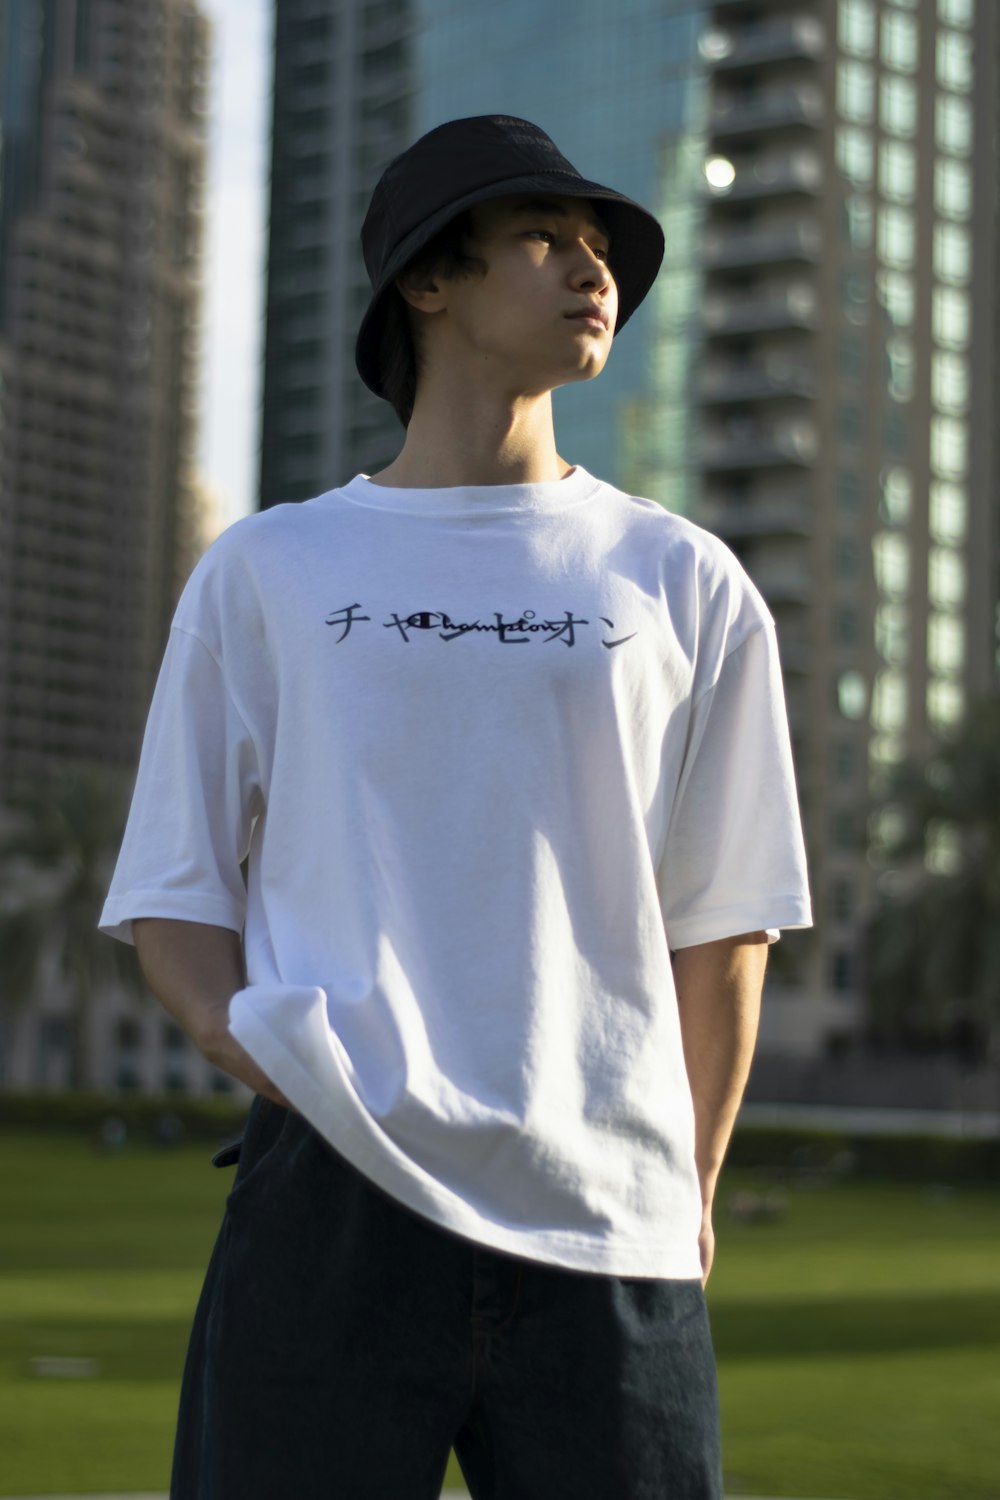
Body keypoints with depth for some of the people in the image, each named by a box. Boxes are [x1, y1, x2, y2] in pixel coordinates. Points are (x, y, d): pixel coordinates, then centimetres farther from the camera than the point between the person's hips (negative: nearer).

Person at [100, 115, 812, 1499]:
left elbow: (720, 922, 16)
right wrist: (237, 1027, -7)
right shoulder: (267, 575, 13)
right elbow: (172, 894, 12)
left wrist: (684, 1195, 14)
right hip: (332, 1193, -1)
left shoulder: (686, 585, 15)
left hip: (605, 1225, 1)